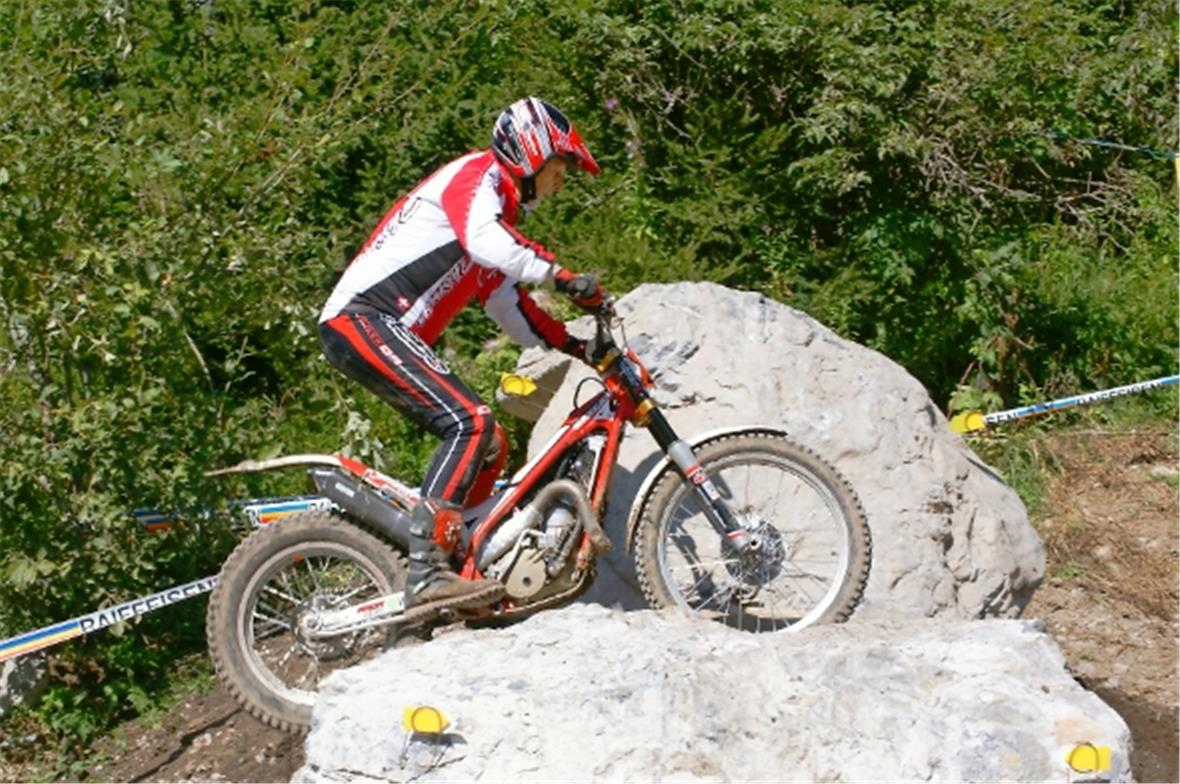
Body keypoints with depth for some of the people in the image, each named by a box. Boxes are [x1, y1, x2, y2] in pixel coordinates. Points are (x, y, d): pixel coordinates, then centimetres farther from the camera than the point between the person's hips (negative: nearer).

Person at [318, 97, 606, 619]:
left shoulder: (500, 208, 27)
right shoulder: (477, 175, -2)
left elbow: (510, 308, 26)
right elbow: (484, 239, -25)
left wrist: (579, 346, 18)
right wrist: (561, 276, -32)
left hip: (392, 333, 10)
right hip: (362, 318, -10)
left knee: (488, 445, 6)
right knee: (470, 424, -24)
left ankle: (457, 564, 8)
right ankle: (425, 573, -28)